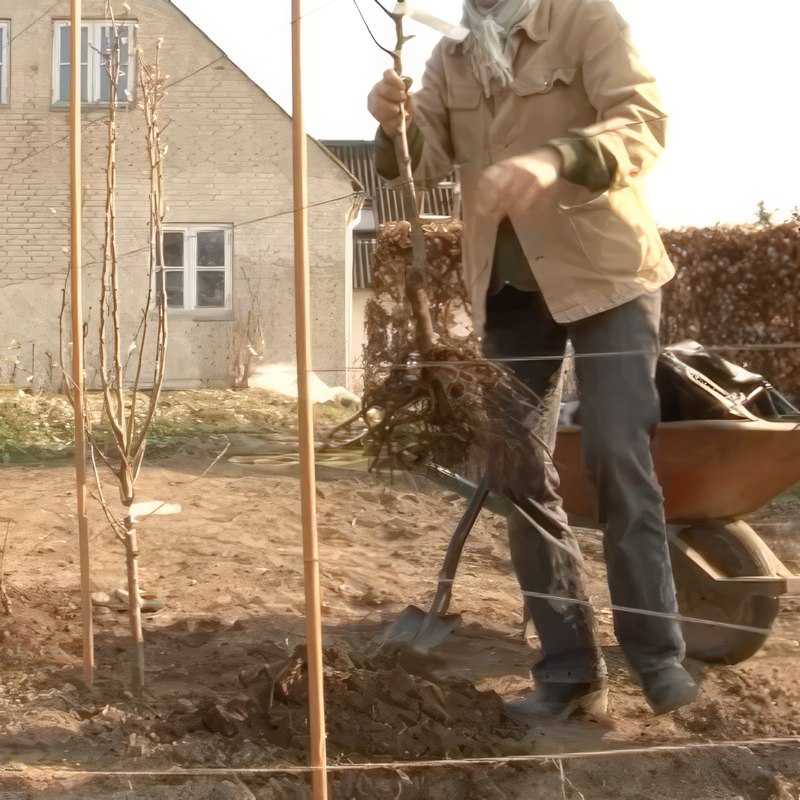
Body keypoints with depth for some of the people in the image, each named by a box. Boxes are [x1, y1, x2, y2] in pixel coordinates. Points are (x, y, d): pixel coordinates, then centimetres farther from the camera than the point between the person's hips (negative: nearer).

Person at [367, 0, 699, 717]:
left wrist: (554, 159, -41)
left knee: (619, 455, -9)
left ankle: (657, 650, 4)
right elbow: (425, 161, -2)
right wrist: (396, 127, -26)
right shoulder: (450, 61, 9)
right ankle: (570, 664, 11)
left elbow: (644, 118, -22)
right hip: (508, 287, 5)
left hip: (605, 272, -5)